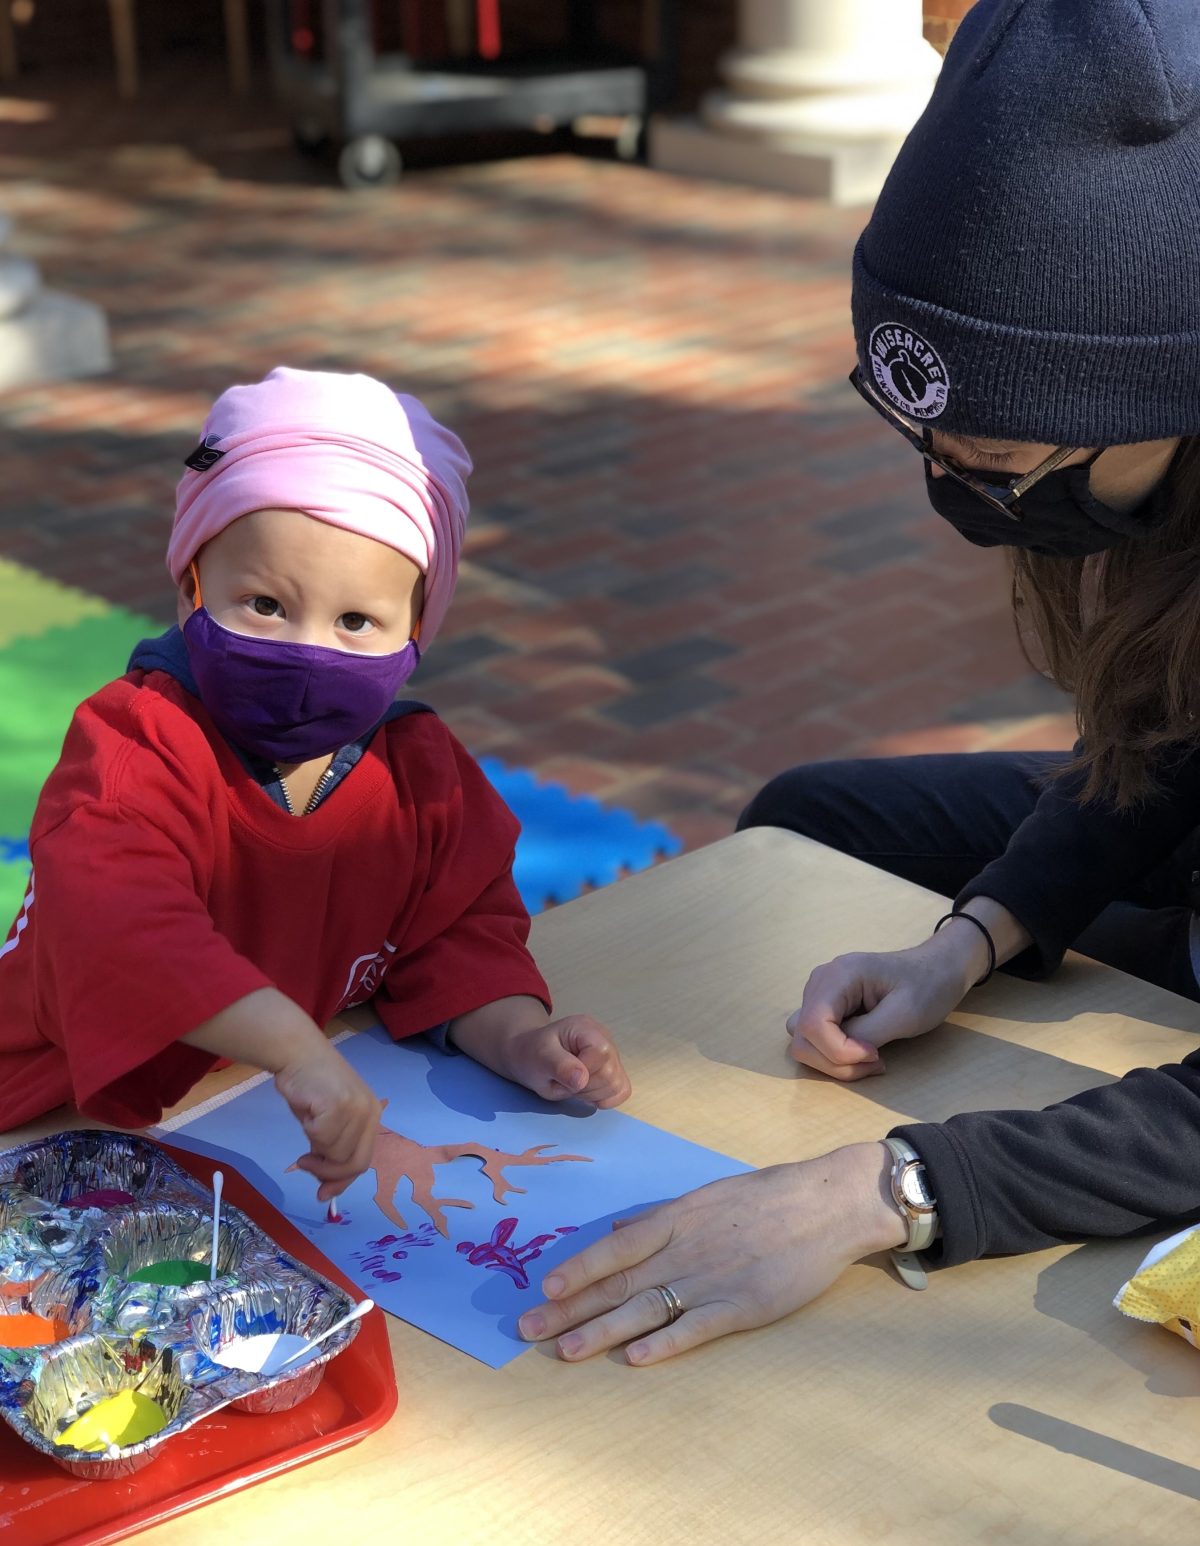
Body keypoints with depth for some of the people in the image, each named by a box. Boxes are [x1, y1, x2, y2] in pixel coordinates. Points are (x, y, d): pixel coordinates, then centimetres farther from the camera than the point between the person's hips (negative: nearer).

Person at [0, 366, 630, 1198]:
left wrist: (520, 1038, -18)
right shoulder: (142, 742, -21)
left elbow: (461, 936, 6)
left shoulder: (422, 771, -1)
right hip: (69, 1131, -7)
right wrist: (294, 1045, -52)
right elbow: (118, 921, -40)